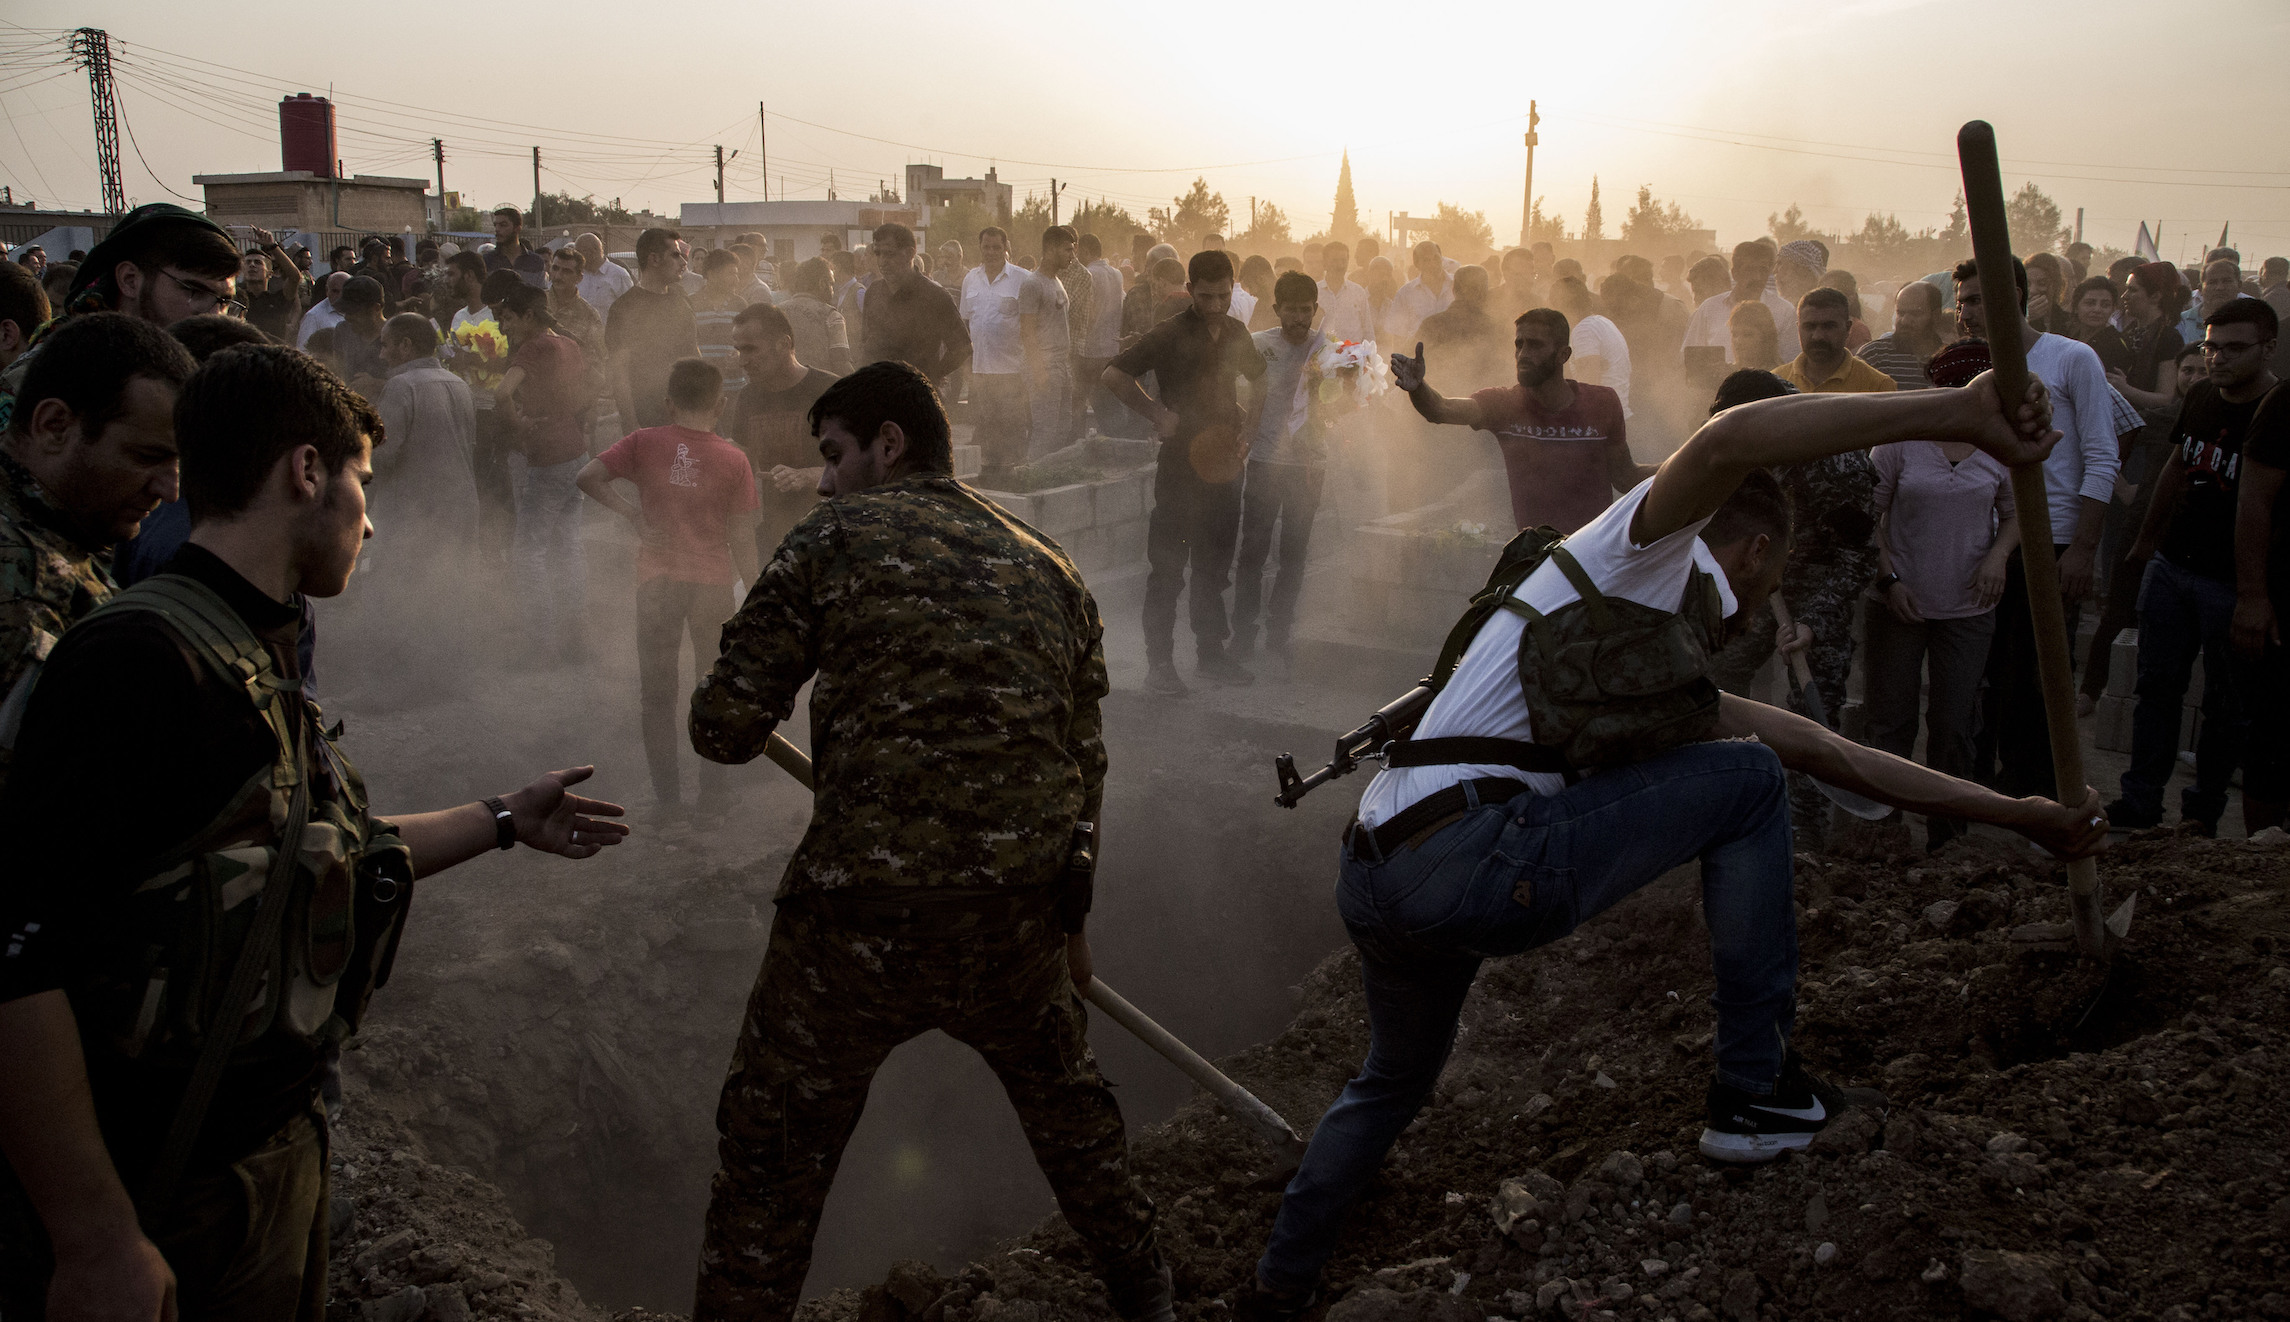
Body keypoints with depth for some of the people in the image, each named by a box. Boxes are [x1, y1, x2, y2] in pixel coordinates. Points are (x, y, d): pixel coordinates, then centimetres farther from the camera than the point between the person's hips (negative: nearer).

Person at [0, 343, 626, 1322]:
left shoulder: (261, 661, 9)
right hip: (165, 1205, -9)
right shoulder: (142, 659, -22)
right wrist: (99, 1243, -26)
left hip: (277, 1155, 9)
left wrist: (503, 821, 26)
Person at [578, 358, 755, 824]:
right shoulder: (733, 458, -5)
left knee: (658, 695, 13)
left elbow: (588, 477, -12)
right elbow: (743, 533, -3)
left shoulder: (645, 443, -4)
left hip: (656, 579, 0)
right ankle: (712, 801, 15)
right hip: (712, 580, 0)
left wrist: (630, 512, -3)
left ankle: (667, 800, 17)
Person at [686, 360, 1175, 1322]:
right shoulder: (1049, 568, 15)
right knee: (1062, 1092, 29)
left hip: (864, 914, -5)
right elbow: (1084, 763, 18)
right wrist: (1073, 917, 28)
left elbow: (725, 729, -4)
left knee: (771, 1146, 10)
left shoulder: (836, 538, -1)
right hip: (1020, 916, 6)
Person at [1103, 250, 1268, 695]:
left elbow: (1261, 382, 23)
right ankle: (1159, 663, 3)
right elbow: (1114, 375, -13)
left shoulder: (1235, 333, 8)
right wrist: (1157, 414, -17)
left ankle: (1211, 655, 24)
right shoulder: (1170, 335, -11)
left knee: (1214, 567, 14)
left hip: (1224, 462, 6)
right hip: (1182, 463, -6)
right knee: (1168, 570, -2)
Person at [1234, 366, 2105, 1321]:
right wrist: (1956, 412, -15)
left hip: (1373, 879, 10)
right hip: (1474, 858, -10)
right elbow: (1728, 443, -17)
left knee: (1391, 1084, 35)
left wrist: (2020, 814, 38)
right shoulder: (1654, 550, 7)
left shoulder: (1676, 665, 33)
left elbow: (1827, 751, 35)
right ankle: (1755, 1091, 10)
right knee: (1745, 780, 6)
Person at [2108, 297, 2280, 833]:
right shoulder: (2201, 395, 5)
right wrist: (2147, 538, 26)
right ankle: (2141, 802, 18)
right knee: (2157, 687, 10)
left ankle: (2203, 810, 19)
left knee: (2225, 702, 6)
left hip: (2234, 581, -6)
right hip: (2171, 564, 6)